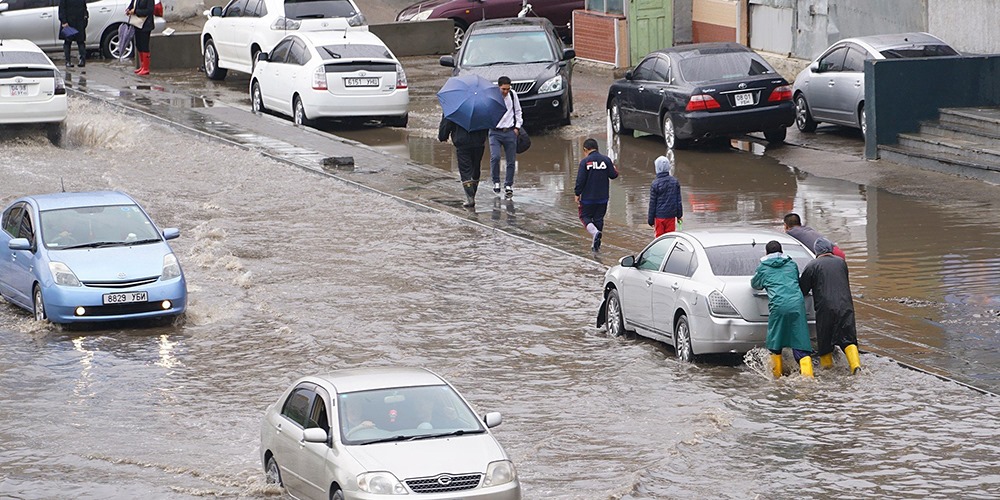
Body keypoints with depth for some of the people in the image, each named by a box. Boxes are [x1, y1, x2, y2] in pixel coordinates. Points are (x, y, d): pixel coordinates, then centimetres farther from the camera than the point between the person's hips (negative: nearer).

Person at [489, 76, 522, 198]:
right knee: (495, 157, -19)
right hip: (495, 132, -3)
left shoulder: (513, 95, 3)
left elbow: (518, 111, 15)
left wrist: (517, 127, 8)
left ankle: (508, 185, 15)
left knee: (511, 161, 3)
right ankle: (496, 182, -2)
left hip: (510, 132, 3)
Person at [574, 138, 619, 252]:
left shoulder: (585, 162, -11)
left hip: (588, 197, -4)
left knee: (585, 216, 11)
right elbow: (613, 175, 2)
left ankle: (595, 232, -17)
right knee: (599, 218, 13)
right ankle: (596, 245, 15)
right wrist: (614, 169, 24)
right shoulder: (606, 160, -3)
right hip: (602, 198, 4)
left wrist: (577, 194, -3)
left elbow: (580, 180, -13)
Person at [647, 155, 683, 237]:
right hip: (671, 215, 3)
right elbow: (678, 200, 6)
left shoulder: (655, 184, -12)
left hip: (659, 216, -3)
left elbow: (652, 203, -6)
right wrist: (679, 215, 17)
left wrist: (650, 220, 2)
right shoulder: (674, 181, -1)